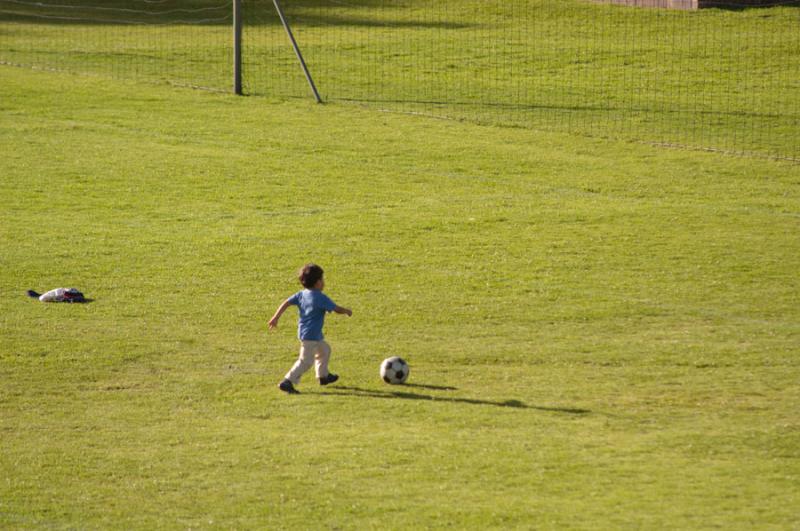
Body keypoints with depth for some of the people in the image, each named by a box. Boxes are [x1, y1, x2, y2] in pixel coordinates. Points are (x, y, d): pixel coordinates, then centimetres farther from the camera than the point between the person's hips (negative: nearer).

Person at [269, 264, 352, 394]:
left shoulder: (302, 294, 4)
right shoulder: (321, 298, -18)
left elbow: (286, 302, 1)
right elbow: (337, 309, -12)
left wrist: (276, 317, 5)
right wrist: (347, 311, 8)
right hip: (311, 335, -10)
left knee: (324, 350, 28)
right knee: (305, 361, -8)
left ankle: (323, 376, 42)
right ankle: (287, 382, -13)